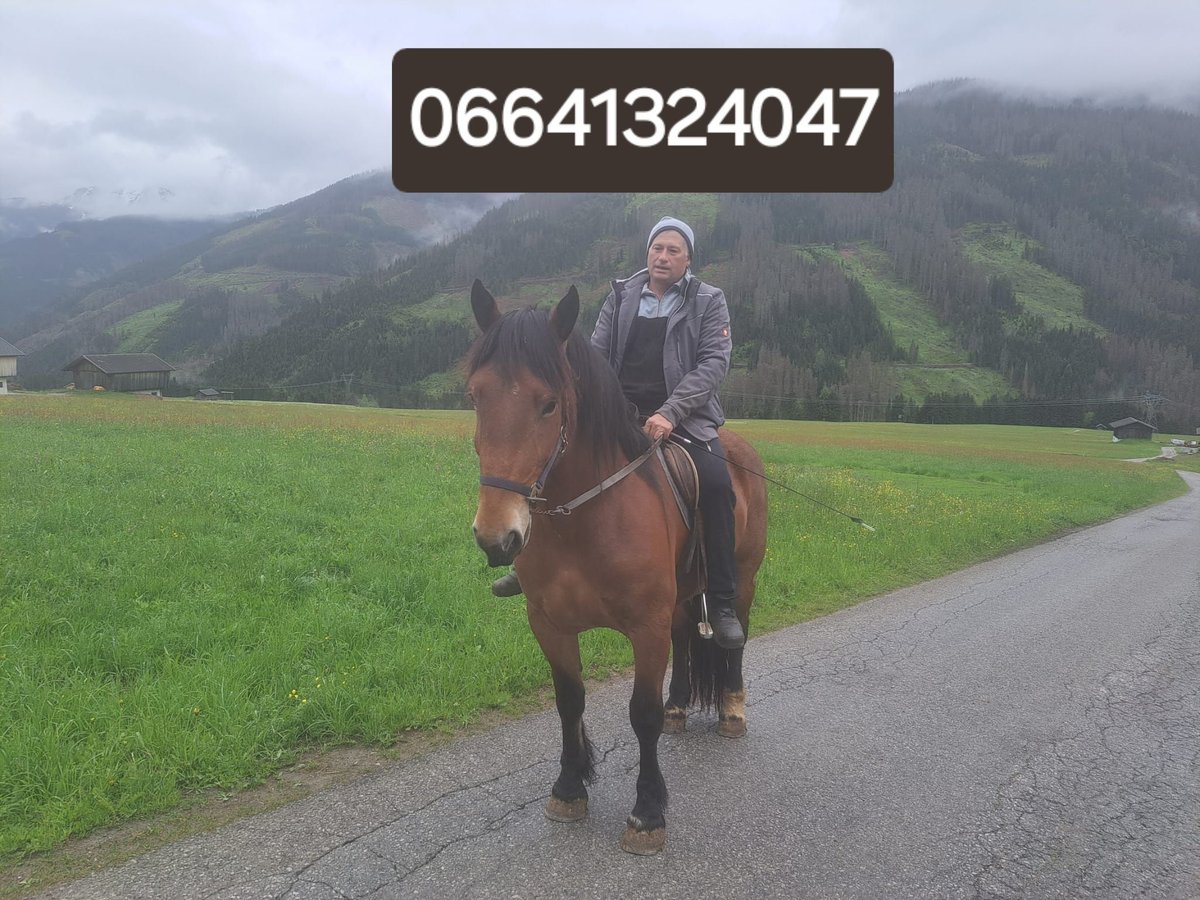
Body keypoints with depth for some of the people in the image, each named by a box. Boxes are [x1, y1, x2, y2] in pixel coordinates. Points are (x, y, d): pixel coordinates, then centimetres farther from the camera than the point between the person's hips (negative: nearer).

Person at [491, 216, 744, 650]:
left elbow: (713, 362, -6)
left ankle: (723, 604, -16)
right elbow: (596, 354, 9)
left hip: (683, 416, -3)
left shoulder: (709, 301, 4)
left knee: (715, 483, -27)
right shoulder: (621, 296, 12)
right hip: (621, 412, 3)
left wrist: (669, 413, -19)